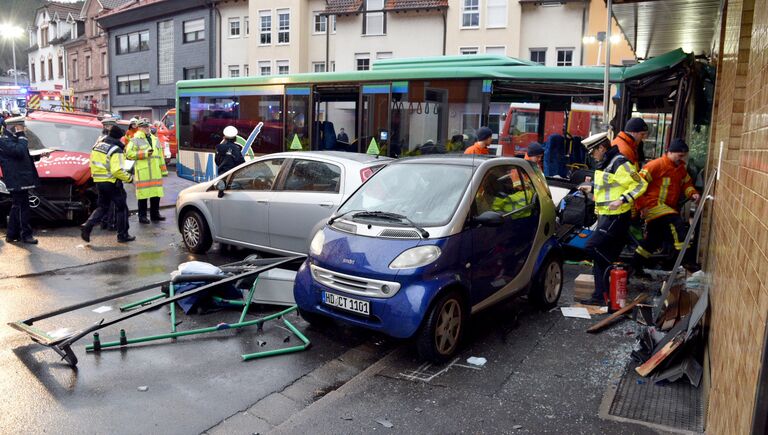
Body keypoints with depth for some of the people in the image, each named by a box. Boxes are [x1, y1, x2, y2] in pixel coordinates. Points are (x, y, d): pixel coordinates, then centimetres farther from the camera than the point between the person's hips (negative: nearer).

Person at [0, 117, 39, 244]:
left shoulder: (12, 139, 20)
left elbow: (22, 155, 23)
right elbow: (19, 151, -26)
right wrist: (21, 136, -15)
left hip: (20, 180, 10)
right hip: (16, 181, -10)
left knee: (17, 207, 14)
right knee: (22, 207, -6)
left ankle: (12, 234, 22)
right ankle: (25, 235, -1)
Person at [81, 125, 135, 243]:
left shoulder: (97, 146, 10)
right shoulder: (116, 150, -16)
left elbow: (93, 164, 15)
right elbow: (117, 171, -24)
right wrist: (130, 178, -13)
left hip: (99, 182, 8)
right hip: (112, 183, -8)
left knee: (102, 207, 19)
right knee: (121, 208, 6)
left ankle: (87, 225, -1)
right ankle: (123, 235, 10)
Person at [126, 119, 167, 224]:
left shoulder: (154, 139, 20)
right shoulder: (135, 140, 0)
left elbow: (160, 155, 21)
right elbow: (129, 154, -10)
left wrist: (164, 170, 18)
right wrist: (144, 154, -15)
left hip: (155, 173, 6)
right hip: (142, 173, -5)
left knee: (156, 194, 8)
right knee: (143, 195, -2)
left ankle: (155, 214, 21)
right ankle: (142, 216, 7)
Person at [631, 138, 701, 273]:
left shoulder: (681, 169, 11)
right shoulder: (656, 165, -13)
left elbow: (686, 183, 22)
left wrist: (692, 193, -1)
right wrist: (642, 205, -17)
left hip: (667, 208, 9)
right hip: (653, 205, -9)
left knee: (654, 240, 14)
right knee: (676, 223, -28)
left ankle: (635, 266, 25)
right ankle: (686, 258, -27)